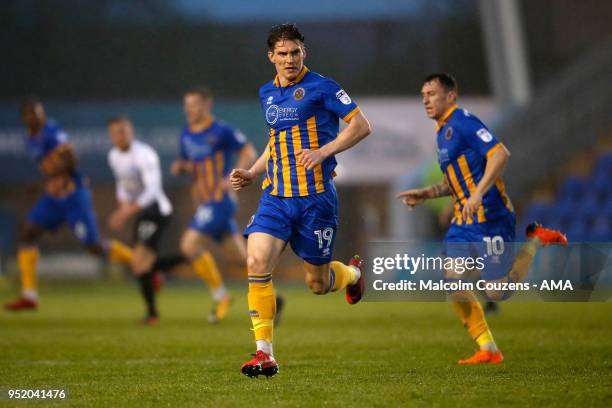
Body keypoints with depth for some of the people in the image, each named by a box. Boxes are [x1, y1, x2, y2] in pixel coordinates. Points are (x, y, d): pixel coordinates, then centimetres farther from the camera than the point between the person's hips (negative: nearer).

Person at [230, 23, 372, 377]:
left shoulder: (320, 87, -6)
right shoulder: (267, 94, 13)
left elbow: (362, 126, -8)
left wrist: (324, 151, -19)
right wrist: (252, 173, 14)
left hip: (316, 197, -5)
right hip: (276, 197, 5)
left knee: (317, 284, 4)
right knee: (257, 261, -18)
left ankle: (352, 273, 43)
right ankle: (265, 354, -15)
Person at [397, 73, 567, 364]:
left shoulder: (463, 123, -12)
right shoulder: (442, 132, 17)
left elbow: (500, 154, -24)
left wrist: (478, 194, -30)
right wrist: (425, 194, 15)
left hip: (490, 217, -9)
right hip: (463, 220, 9)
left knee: (497, 292, -7)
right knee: (453, 281, -5)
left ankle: (536, 240, 14)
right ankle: (488, 350, 3)